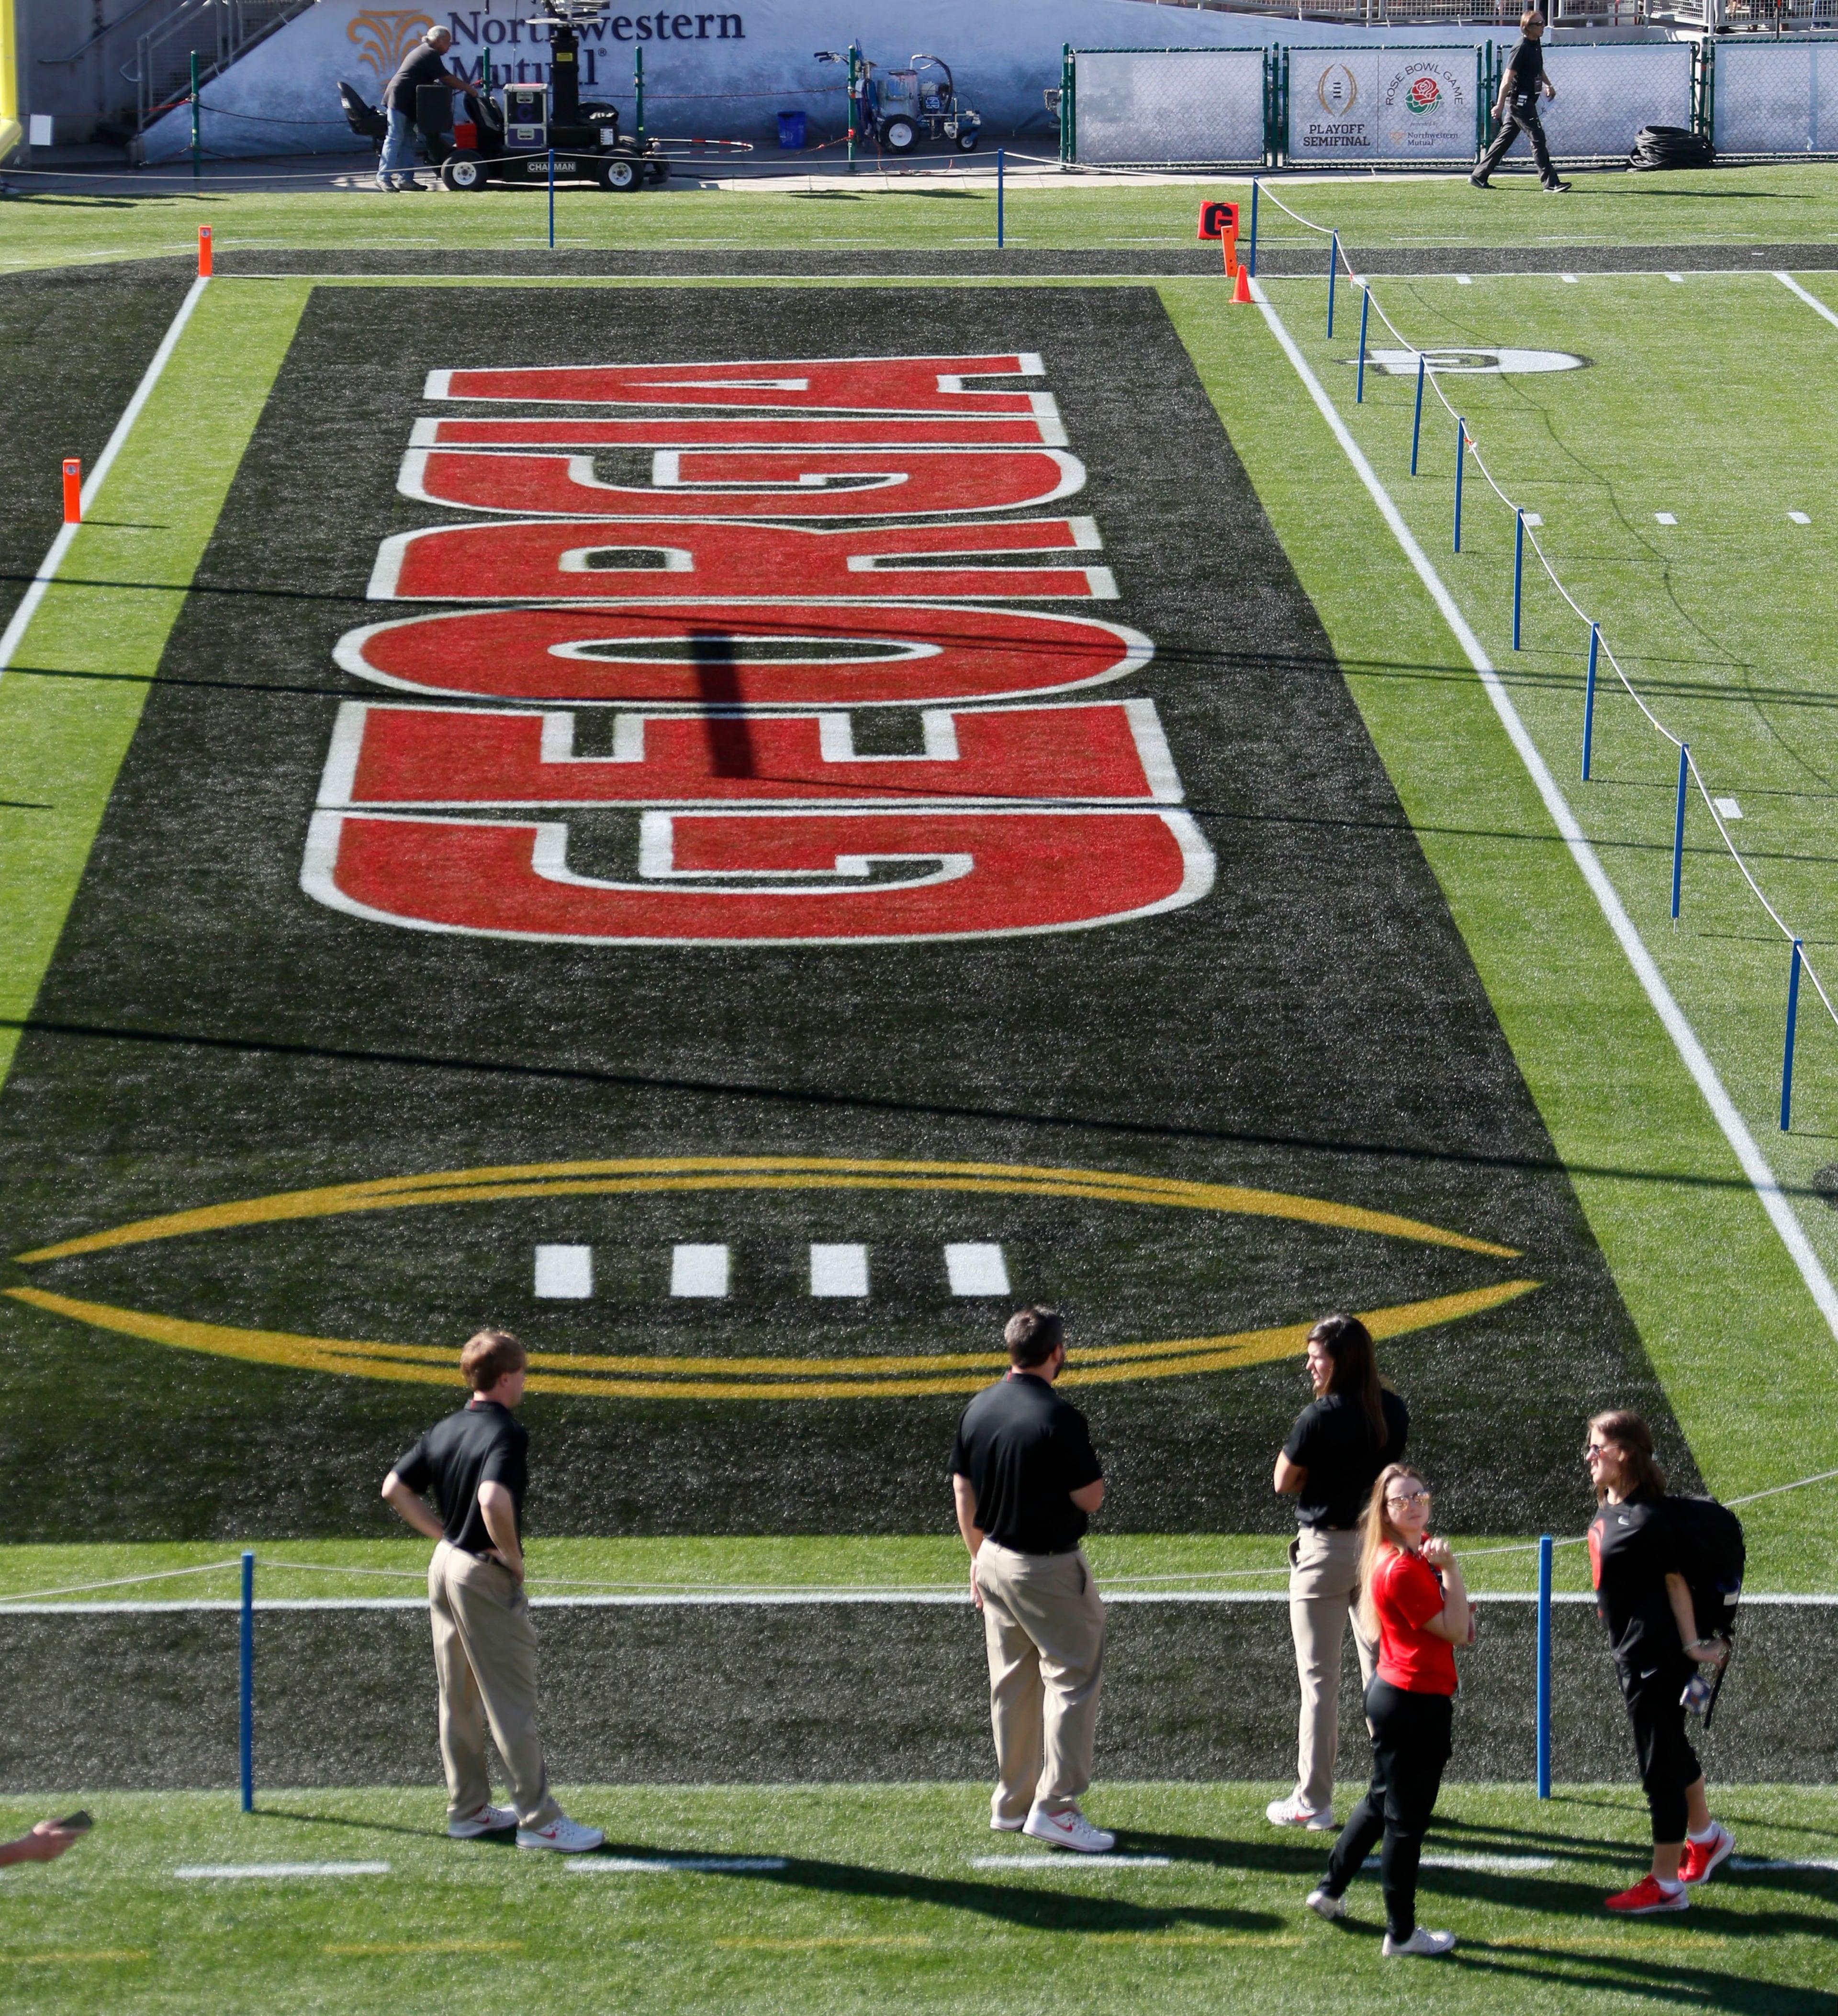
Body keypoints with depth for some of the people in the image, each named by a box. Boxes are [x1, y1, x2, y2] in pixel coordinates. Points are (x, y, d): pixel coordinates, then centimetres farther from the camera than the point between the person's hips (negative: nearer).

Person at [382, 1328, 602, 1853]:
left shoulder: (445, 1431, 7)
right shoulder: (506, 1434, -19)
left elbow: (395, 1489, 11)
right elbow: (494, 1500, -34)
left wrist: (444, 1534, 12)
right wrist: (513, 1558, -19)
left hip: (445, 1567, 9)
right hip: (485, 1577, -9)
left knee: (460, 1700, 15)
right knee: (512, 1703, -4)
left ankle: (468, 1809, 22)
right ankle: (538, 1820, -2)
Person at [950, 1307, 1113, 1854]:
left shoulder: (978, 1409, 2)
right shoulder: (1058, 1418, -20)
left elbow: (962, 1490, 11)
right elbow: (1091, 1498, -15)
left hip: (995, 1560, 7)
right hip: (1050, 1569, -7)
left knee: (1011, 1685, 15)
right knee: (1073, 1678, 0)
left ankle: (1012, 1803, 21)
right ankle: (1054, 1805, -5)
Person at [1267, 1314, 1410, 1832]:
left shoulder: (1321, 1417, -18)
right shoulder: (1394, 1411, 1)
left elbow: (1284, 1481, -8)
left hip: (1325, 1549, -6)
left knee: (1319, 1678, 1)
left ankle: (1313, 1803, 4)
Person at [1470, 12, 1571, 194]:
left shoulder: (1536, 44, 10)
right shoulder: (1521, 48, -18)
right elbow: (1508, 78, -22)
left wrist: (1548, 85, 21)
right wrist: (1500, 105, -26)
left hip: (1527, 100, 10)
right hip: (1519, 100, -10)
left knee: (1505, 139, 13)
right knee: (1538, 139, -10)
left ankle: (1479, 177, 19)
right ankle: (1551, 184, -12)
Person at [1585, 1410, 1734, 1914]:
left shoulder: (1645, 1519, -23)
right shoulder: (1609, 1511, 5)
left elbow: (1675, 1581, -20)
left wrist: (1691, 1645, -20)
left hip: (1657, 1658, -10)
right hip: (1631, 1653, 10)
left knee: (1660, 1764, 0)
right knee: (1671, 1749, 25)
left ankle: (1666, 1884, 9)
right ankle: (1705, 1836, 45)